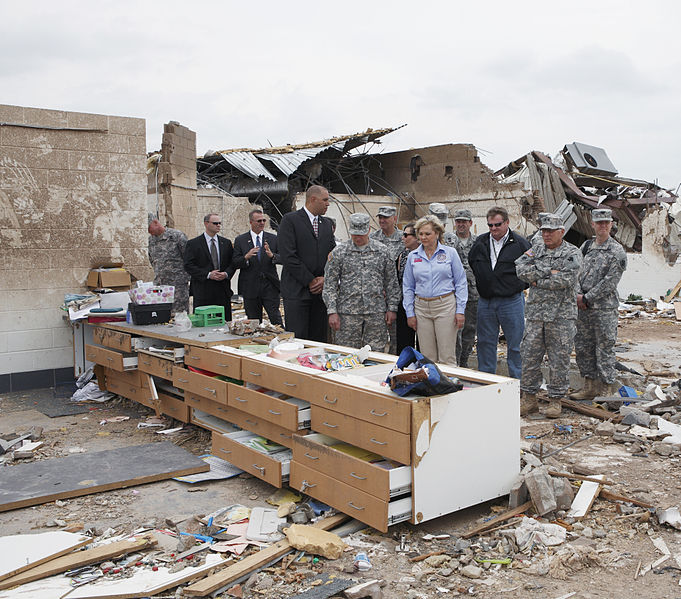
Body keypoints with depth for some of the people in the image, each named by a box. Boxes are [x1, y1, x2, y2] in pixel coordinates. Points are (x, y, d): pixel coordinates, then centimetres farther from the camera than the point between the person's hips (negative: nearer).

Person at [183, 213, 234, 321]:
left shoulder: (226, 243, 14)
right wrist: (208, 274, -15)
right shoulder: (193, 244, 1)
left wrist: (226, 274, -8)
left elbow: (233, 263, 13)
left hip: (223, 291, 4)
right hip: (203, 291, -3)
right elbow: (188, 266, -6)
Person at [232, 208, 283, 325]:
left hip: (270, 285, 0)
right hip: (250, 288, 0)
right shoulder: (240, 240, 5)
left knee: (276, 318, -5)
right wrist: (246, 257, -21)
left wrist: (272, 255, -18)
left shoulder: (273, 238, 9)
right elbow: (234, 263, -1)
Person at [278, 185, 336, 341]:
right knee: (297, 339, -6)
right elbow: (287, 256, -12)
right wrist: (310, 281, -11)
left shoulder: (326, 223, 16)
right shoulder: (290, 220, -4)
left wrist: (325, 278, -3)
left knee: (319, 339, 6)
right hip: (297, 291, -6)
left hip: (321, 290, 6)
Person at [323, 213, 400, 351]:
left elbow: (391, 282, 10)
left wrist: (392, 308, 5)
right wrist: (332, 311, -7)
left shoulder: (382, 251, 7)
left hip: (377, 313, 1)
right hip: (348, 313, -1)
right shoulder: (339, 252, 1)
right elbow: (330, 285, 0)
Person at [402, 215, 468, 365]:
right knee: (427, 357, 6)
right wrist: (410, 313, 6)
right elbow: (408, 287, 12)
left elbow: (461, 283, 2)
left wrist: (460, 310, -4)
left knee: (447, 357, -2)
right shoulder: (412, 256, 9)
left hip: (446, 306, -3)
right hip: (421, 308, 3)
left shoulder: (450, 253, 1)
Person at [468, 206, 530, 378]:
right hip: (485, 302, 4)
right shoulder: (480, 242, 7)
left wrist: (520, 285, 3)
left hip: (511, 301, -4)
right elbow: (471, 263, 21)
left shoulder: (520, 243, -4)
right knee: (485, 343, 11)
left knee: (515, 344, 2)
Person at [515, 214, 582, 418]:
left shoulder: (572, 253, 0)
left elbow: (566, 279, -16)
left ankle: (556, 399, 14)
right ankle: (529, 397, 16)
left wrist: (538, 280, -9)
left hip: (561, 316, -4)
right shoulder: (535, 251, 12)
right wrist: (548, 272, -12)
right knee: (529, 356, 5)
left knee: (559, 359, 2)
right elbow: (521, 270, -5)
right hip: (535, 314, 4)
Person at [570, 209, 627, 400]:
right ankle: (590, 386, 22)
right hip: (583, 307, 6)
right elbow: (577, 271, 10)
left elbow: (609, 282, -13)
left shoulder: (617, 251, -6)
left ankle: (607, 389, 9)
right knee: (582, 347, 11)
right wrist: (578, 294, -5)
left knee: (605, 348, -1)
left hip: (604, 307, -6)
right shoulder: (586, 246, 12)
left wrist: (587, 298, -12)